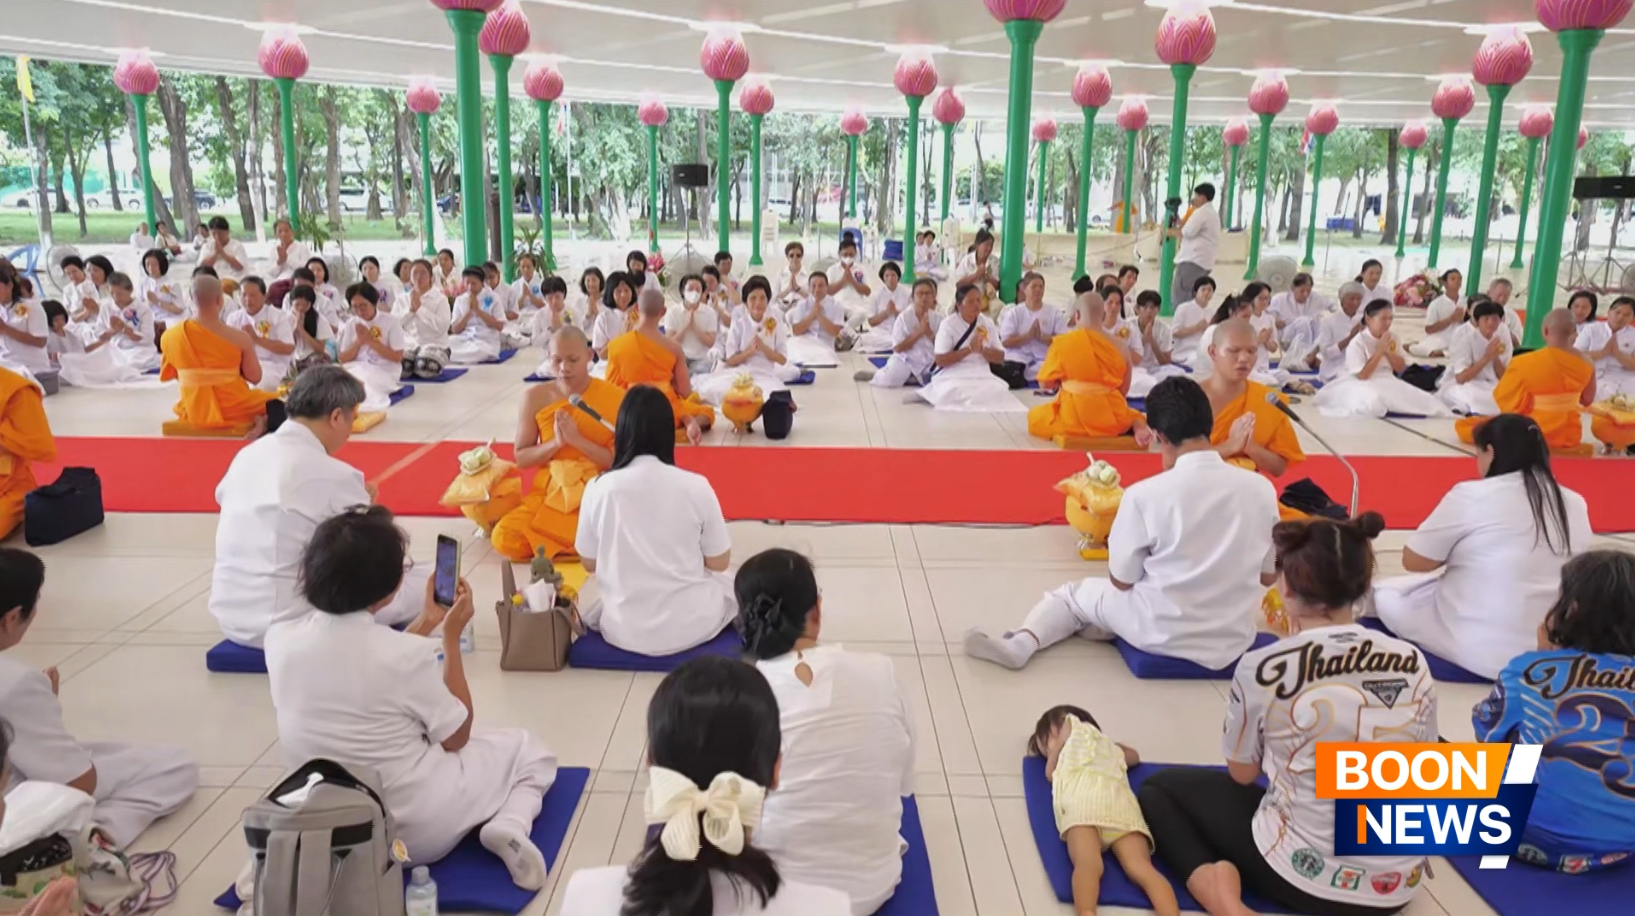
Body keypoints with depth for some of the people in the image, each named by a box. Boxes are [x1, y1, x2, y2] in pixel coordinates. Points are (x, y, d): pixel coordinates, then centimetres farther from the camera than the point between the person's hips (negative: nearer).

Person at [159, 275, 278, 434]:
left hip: (194, 413, 3)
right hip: (234, 411, -3)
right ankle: (261, 422, -3)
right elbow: (255, 377, -7)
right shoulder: (240, 338, -16)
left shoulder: (170, 336, -5)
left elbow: (167, 374, 9)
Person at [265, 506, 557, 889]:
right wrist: (451, 635, -4)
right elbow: (458, 737, -7)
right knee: (529, 751, 14)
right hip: (418, 830, -6)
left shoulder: (279, 638, -11)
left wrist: (427, 623, 15)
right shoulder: (406, 653, -26)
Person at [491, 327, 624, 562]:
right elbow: (521, 458, 3)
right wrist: (555, 443, -15)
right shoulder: (536, 396, -1)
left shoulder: (614, 397, -7)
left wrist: (577, 439, -20)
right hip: (549, 493, 2)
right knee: (504, 538, -23)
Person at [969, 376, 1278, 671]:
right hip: (1233, 640, 4)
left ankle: (1021, 643, -4)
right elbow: (1267, 576, 4)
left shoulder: (1145, 494, -19)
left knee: (1073, 594, 17)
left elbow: (1121, 581, -6)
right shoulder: (1261, 489, -9)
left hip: (1162, 633, -4)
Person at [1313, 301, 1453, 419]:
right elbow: (1362, 375, -21)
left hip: (1388, 383, 7)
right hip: (1363, 386, -7)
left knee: (1424, 400, -14)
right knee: (1373, 403, -42)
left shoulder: (1392, 339, 6)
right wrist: (1379, 350, -22)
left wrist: (1388, 351, -13)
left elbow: (1401, 368, 6)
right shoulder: (1358, 342, -16)